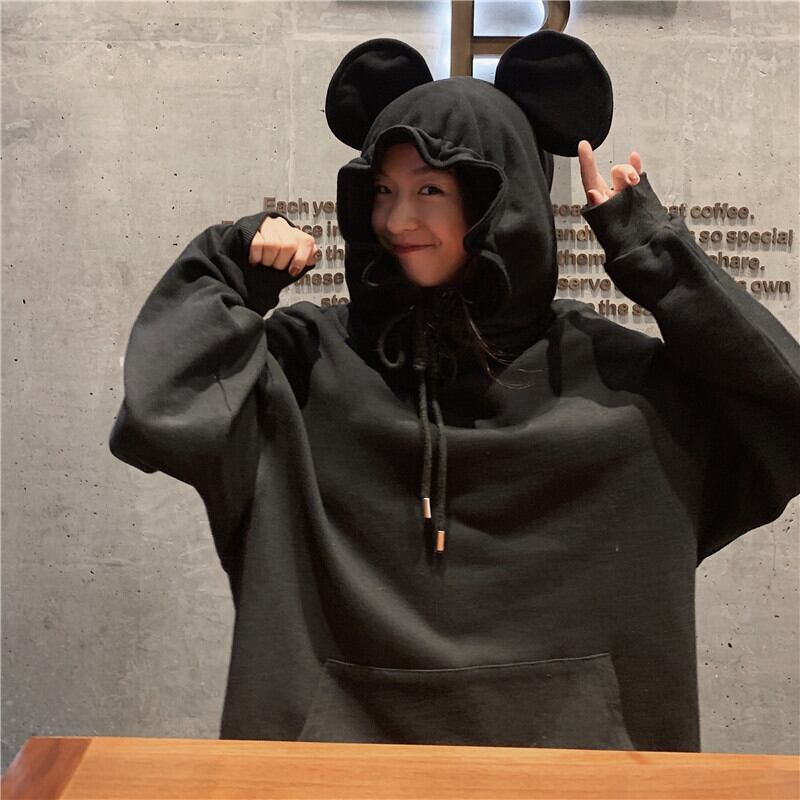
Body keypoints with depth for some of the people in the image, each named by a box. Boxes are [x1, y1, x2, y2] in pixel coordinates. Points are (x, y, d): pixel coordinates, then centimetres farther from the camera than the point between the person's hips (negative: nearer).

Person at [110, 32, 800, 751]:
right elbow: (159, 415, -14)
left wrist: (652, 249, -10)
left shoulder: (594, 364, -5)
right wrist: (234, 266, -10)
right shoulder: (315, 356, -6)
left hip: (555, 726, 1)